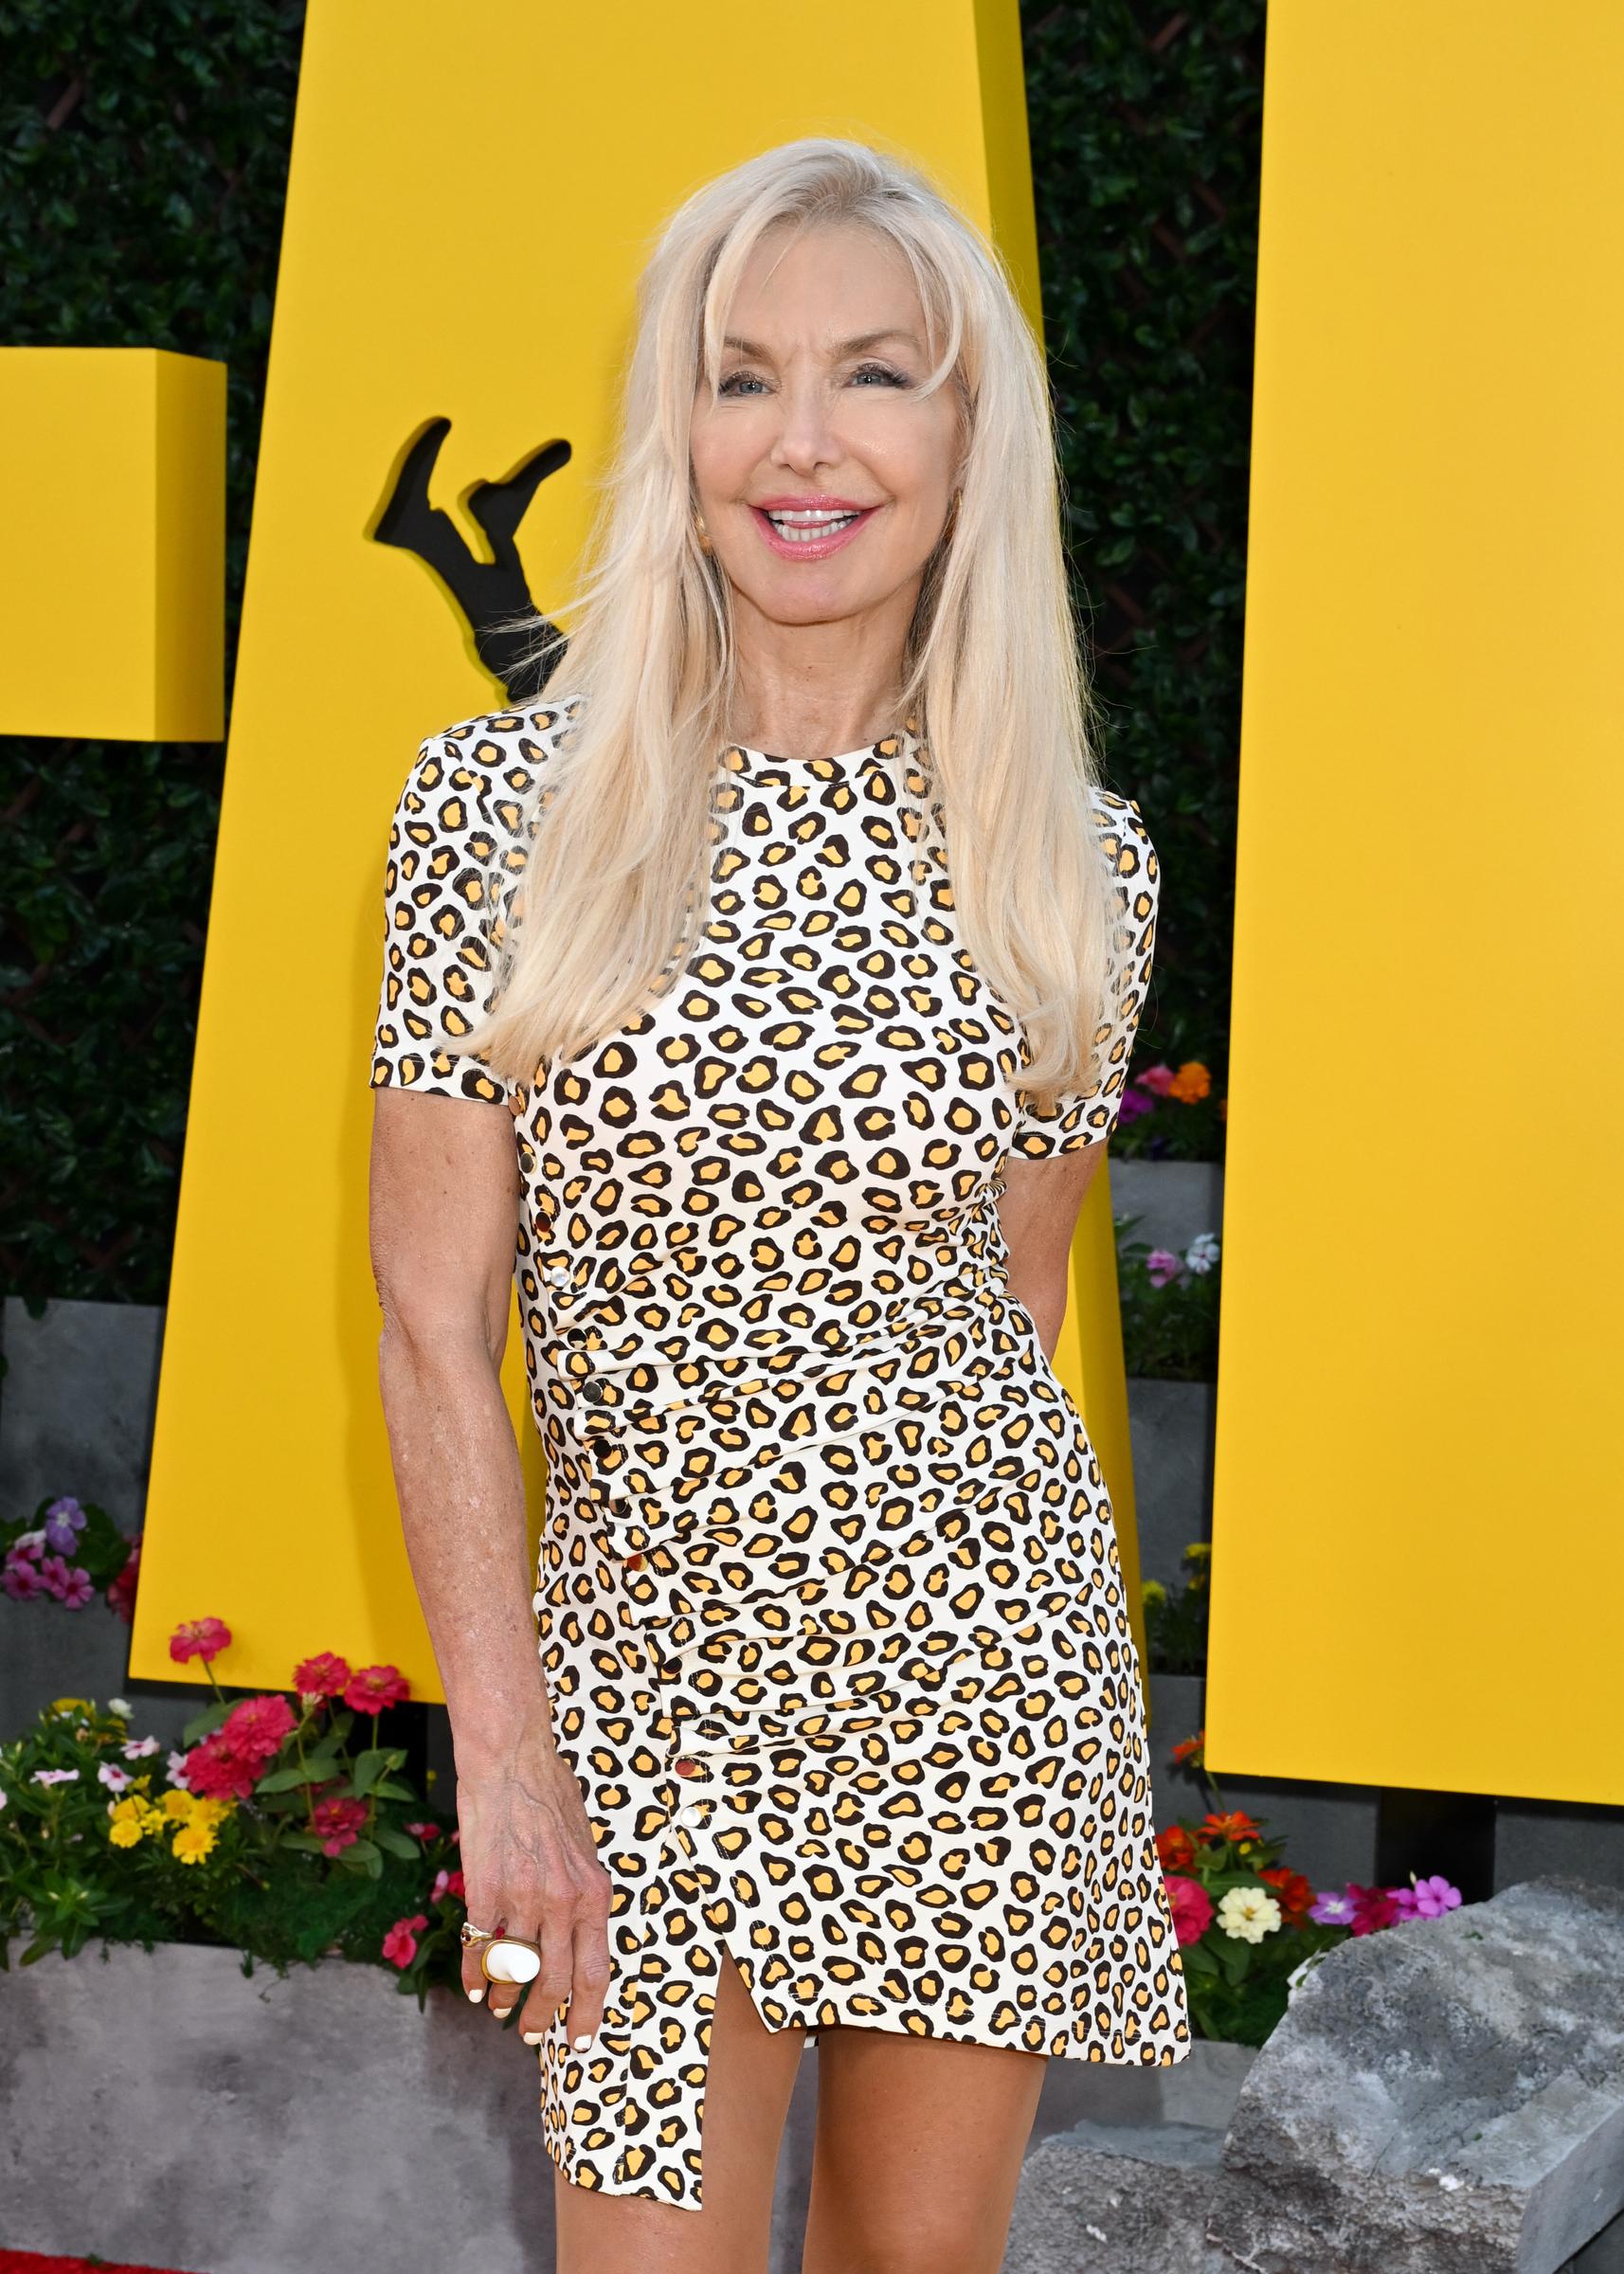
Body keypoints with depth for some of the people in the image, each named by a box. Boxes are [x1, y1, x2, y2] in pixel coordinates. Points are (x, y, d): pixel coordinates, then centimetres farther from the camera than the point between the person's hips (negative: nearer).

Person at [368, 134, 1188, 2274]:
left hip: (989, 1649, 2)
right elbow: (434, 1317, -6)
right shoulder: (507, 799, -6)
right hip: (650, 1653, -2)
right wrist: (503, 1750, -10)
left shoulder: (1083, 862, 0)